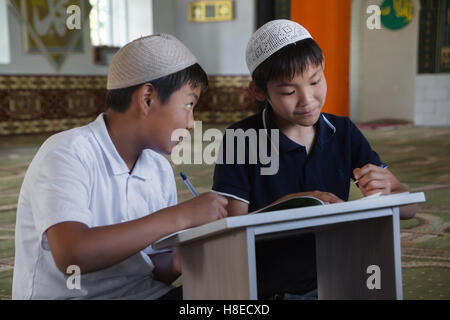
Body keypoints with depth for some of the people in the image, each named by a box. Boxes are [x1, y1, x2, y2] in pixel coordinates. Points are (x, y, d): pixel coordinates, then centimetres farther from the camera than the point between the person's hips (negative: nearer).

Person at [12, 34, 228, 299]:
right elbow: (71, 256, -30)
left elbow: (155, 268, 10)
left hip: (146, 293, 6)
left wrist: (176, 263, -13)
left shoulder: (160, 169, 6)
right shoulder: (68, 153, -15)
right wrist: (180, 216, -27)